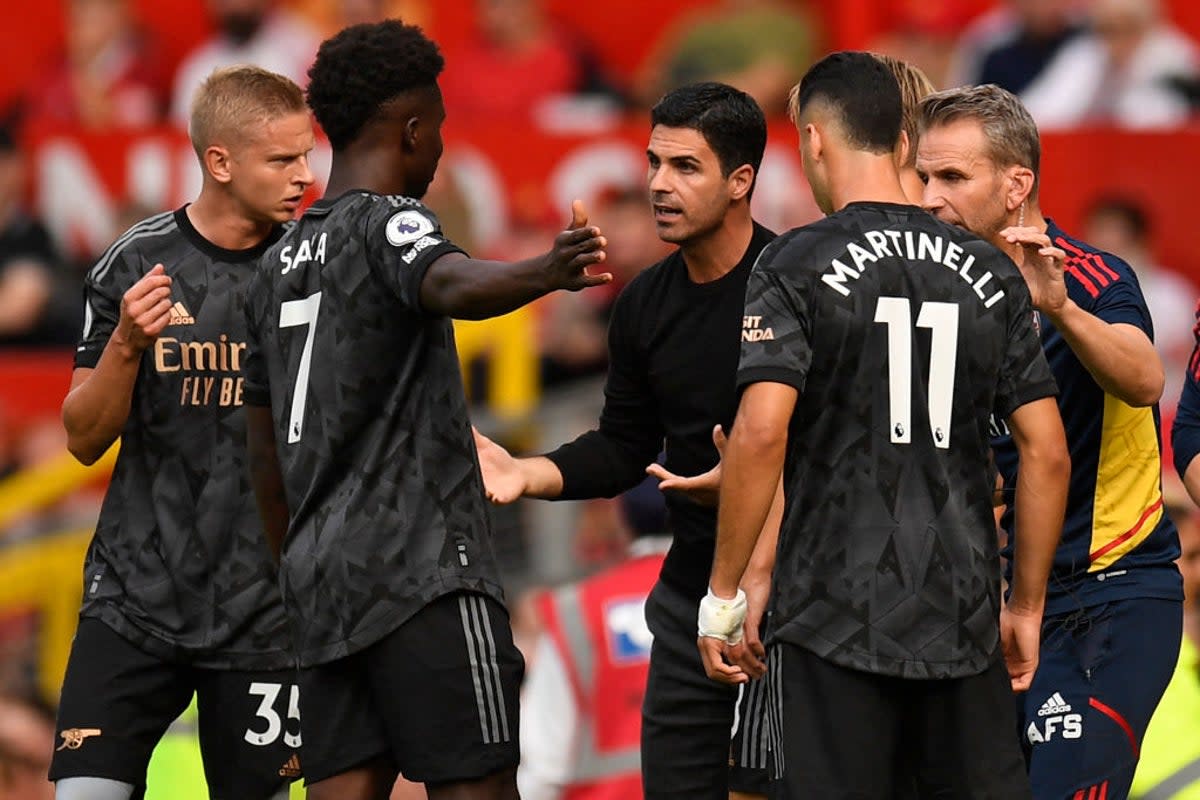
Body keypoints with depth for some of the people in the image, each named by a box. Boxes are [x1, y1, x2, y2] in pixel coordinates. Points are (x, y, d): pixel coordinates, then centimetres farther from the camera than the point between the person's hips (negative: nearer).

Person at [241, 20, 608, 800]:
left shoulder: (279, 265, 18)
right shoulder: (387, 221, -6)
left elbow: (266, 453, 24)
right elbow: (451, 283, -32)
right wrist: (547, 273, -51)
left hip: (323, 573, 8)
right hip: (422, 568, -8)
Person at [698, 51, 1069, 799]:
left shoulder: (796, 266, -5)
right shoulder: (991, 274, 8)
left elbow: (762, 433, -15)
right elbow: (1048, 453, 7)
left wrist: (724, 594, -8)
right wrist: (1027, 606, 15)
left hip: (836, 622, -4)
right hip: (962, 623, 4)